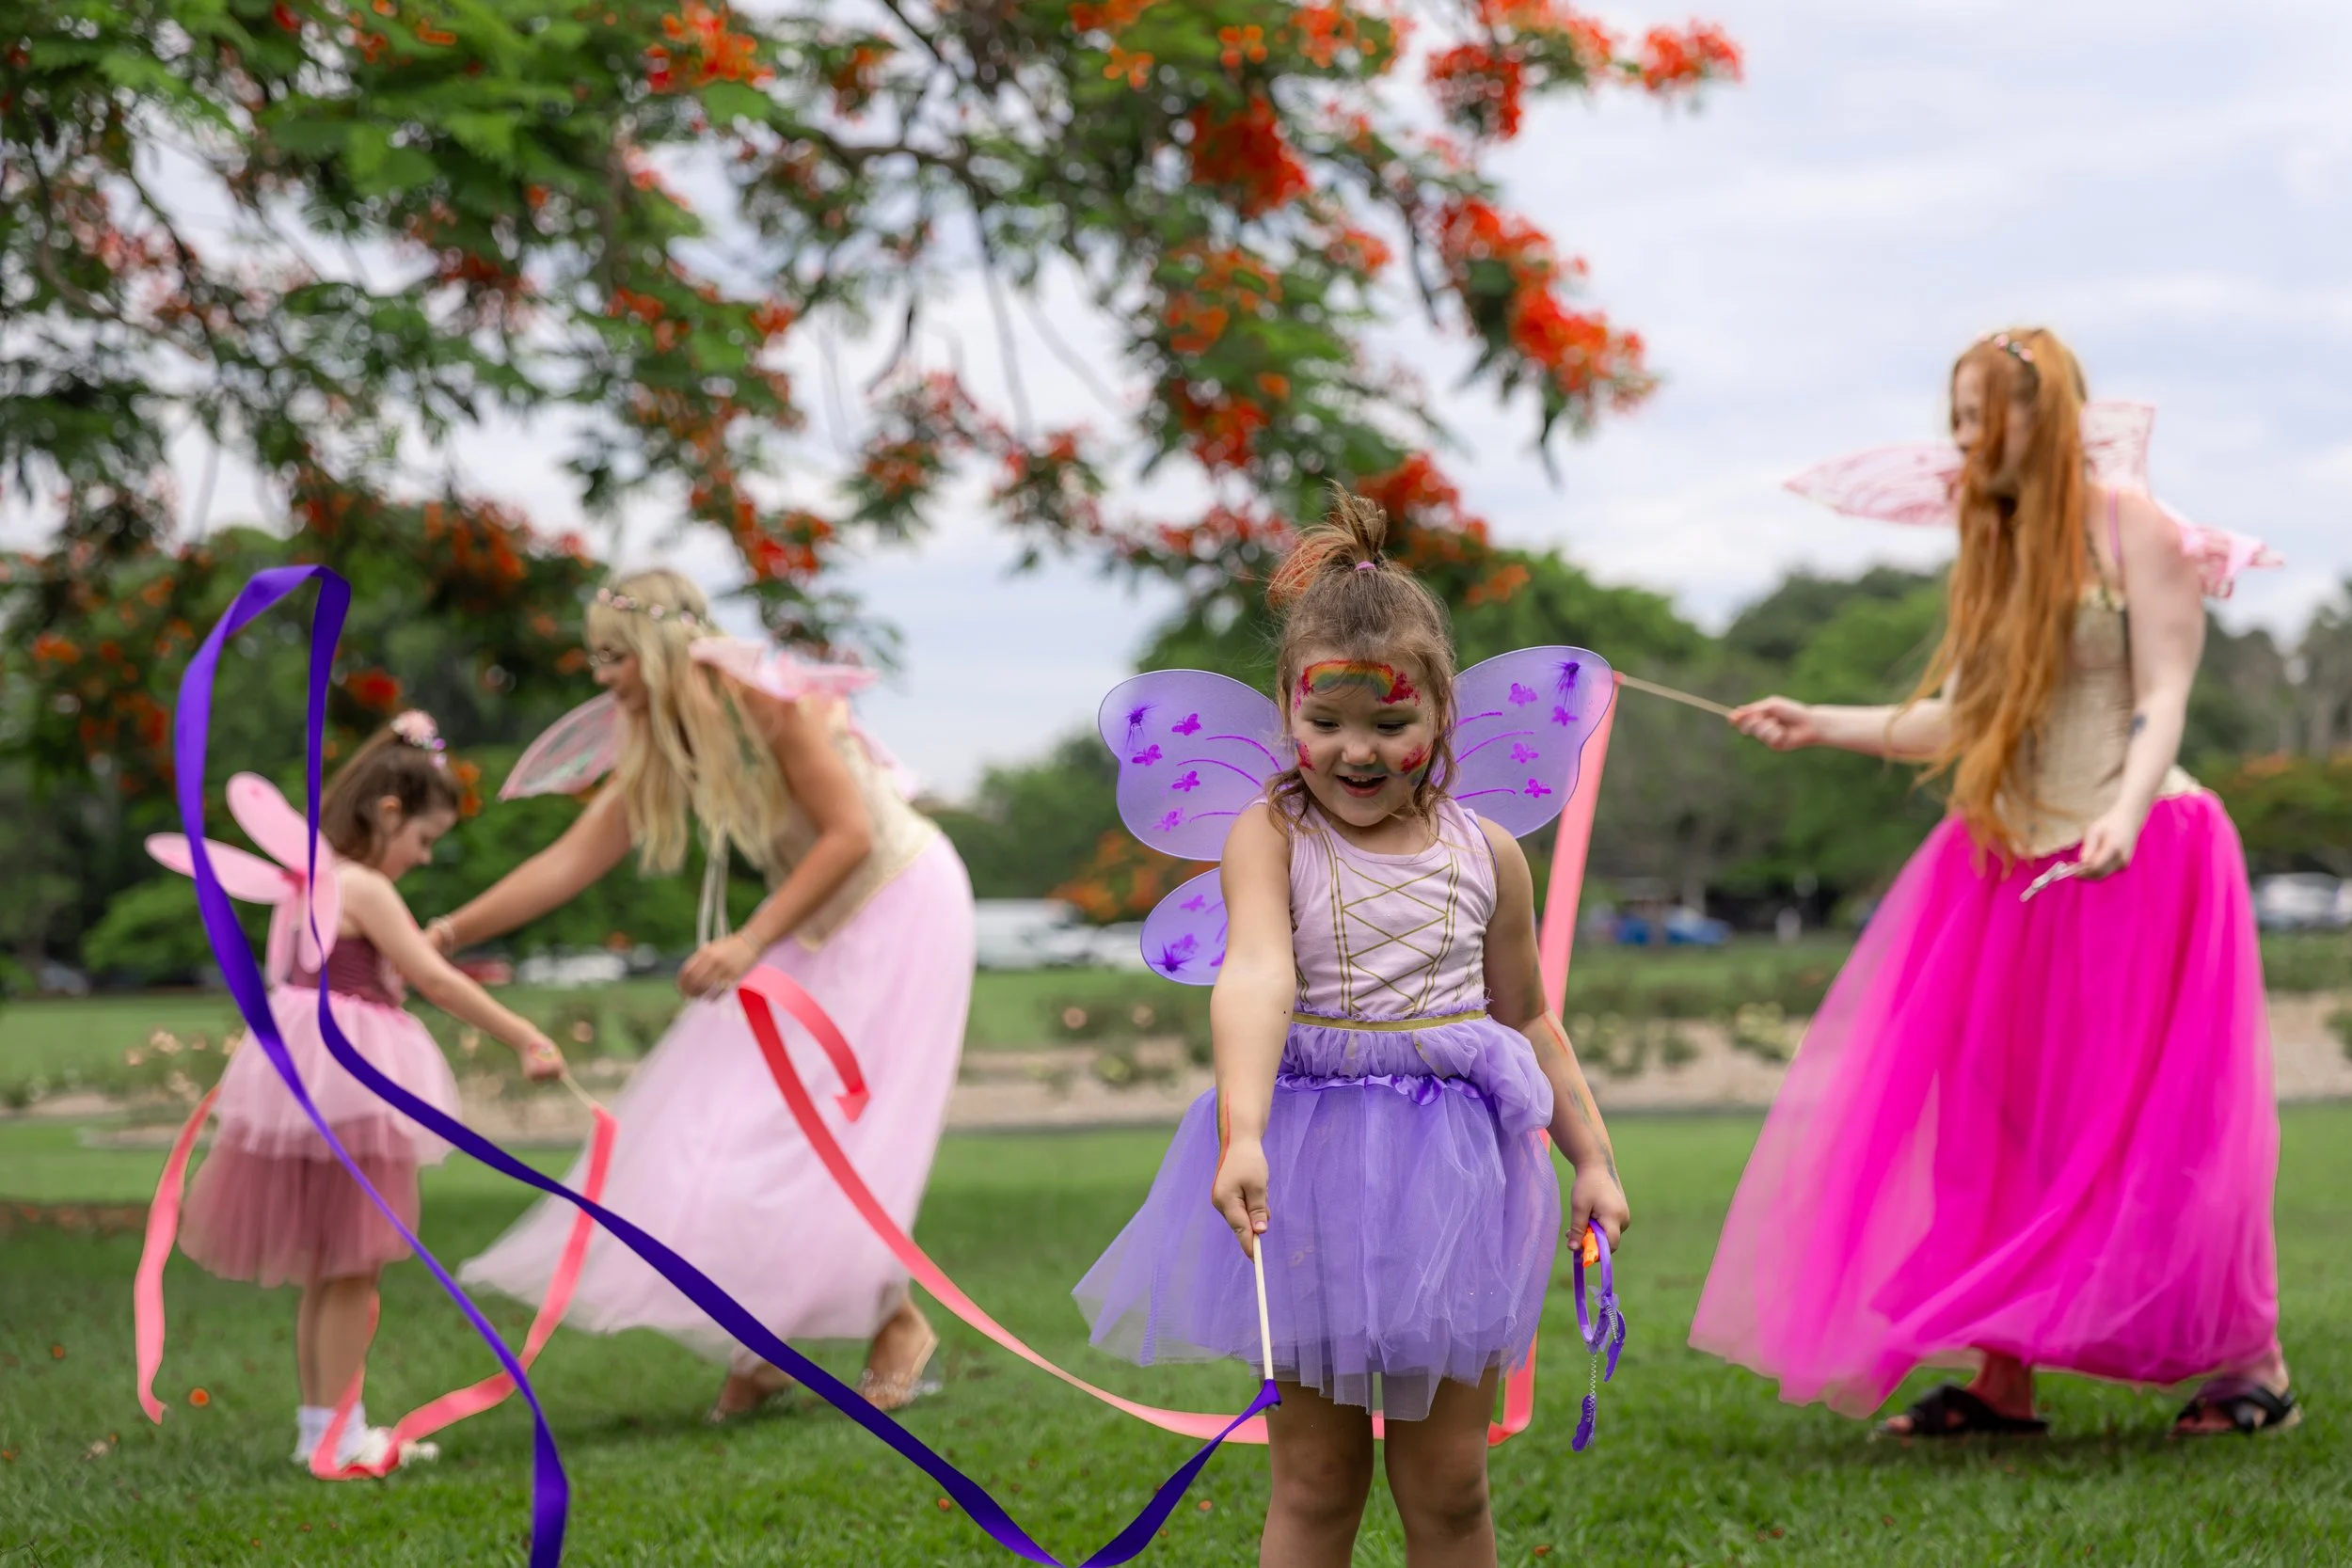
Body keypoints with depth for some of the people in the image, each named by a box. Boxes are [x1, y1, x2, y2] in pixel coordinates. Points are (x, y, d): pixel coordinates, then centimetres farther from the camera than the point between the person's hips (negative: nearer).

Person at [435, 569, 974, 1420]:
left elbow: (850, 834, -25)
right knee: (737, 1110, 0)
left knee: (837, 1127, -10)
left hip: (899, 903, -8)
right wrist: (451, 933, -7)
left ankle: (899, 1324, 9)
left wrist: (751, 942, -29)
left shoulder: (771, 699, -24)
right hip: (815, 920, 8)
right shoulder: (659, 746, -1)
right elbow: (573, 857, -2)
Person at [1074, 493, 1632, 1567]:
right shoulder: (1271, 836, -6)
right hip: (1311, 1166, -2)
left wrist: (1592, 1157, 15)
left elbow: (1527, 1019, 17)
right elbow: (1257, 977, -23)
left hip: (1450, 1176, 2)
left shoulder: (1486, 854, 4)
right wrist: (1241, 1134, -38)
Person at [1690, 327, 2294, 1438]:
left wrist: (2125, 812, -28)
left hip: (2134, 860, -7)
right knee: (1990, 1117, 3)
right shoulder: (1992, 554, 15)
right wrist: (1821, 727, 6)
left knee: (2156, 1120, -4)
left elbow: (2164, 698, -12)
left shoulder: (2133, 530, -5)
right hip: (2010, 868, 7)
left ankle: (2253, 1365, 8)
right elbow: (1956, 723, 12)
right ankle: (2001, 1379, 8)